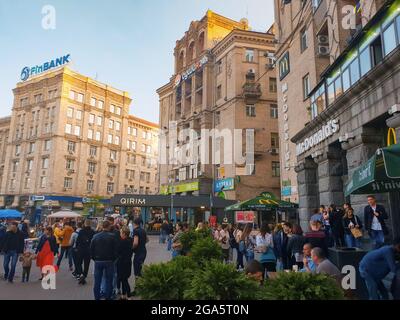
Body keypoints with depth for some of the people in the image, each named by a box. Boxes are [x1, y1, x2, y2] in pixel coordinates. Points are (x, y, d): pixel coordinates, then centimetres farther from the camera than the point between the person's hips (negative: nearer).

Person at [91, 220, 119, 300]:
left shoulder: (95, 236, -1)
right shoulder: (112, 236, -10)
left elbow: (91, 249, 3)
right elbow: (116, 249, -8)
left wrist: (94, 259, 14)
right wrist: (113, 259, 5)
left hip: (98, 261, 3)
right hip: (109, 261, -3)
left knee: (97, 281, 11)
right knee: (108, 281, 7)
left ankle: (97, 297, 17)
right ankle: (108, 297, 11)